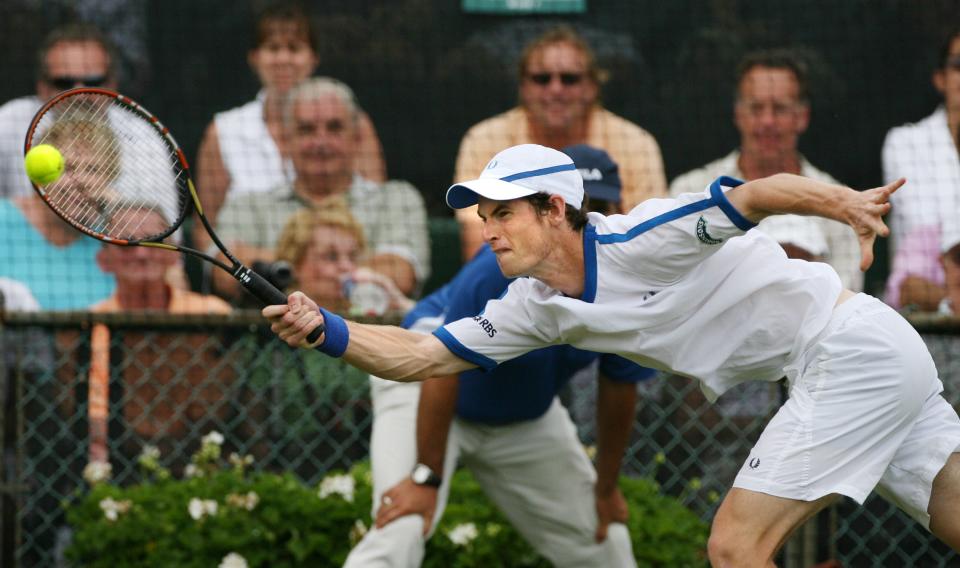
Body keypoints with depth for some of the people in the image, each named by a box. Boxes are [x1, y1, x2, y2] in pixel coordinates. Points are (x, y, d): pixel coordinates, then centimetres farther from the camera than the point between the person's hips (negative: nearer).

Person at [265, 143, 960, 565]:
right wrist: (324, 329, -11)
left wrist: (846, 203, -45)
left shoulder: (642, 240, -18)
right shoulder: (539, 307, 6)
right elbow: (422, 355, 4)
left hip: (855, 349, -8)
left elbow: (758, 193, -28)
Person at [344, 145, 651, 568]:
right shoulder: (502, 268, -36)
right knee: (401, 530, -27)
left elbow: (619, 387, -6)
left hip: (526, 417, 6)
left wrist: (607, 487, 4)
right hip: (422, 385, -6)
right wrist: (427, 478, -27)